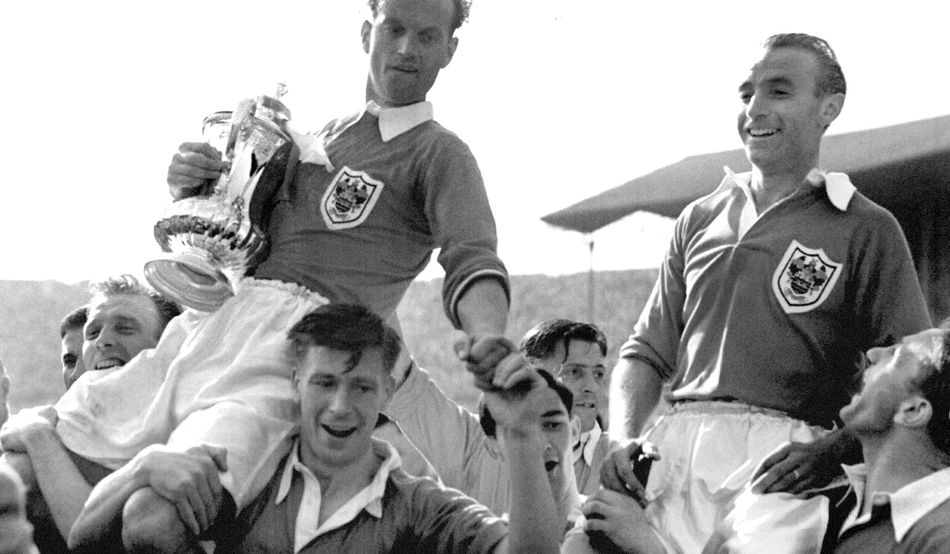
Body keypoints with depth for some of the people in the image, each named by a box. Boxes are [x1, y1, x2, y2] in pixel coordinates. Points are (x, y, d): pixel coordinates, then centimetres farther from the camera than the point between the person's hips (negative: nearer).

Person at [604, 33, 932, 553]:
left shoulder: (865, 229, 6)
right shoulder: (698, 219, 21)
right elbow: (647, 351, 22)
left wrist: (833, 450, -15)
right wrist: (623, 442, 4)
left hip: (778, 459, -4)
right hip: (672, 448, 4)